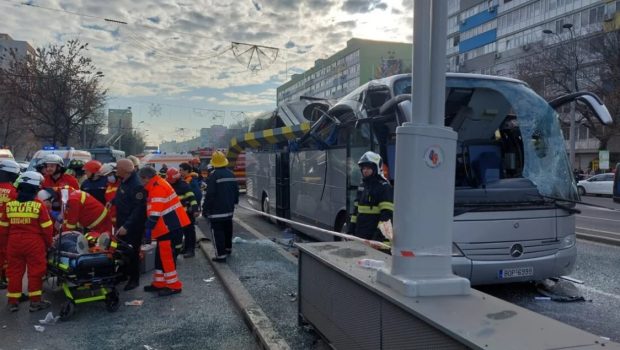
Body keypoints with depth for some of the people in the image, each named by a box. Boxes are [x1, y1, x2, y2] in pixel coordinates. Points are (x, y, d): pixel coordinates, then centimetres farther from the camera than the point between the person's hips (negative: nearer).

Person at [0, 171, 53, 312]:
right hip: (34, 243, -4)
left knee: (15, 272, 13)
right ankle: (35, 301, 10)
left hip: (14, 243, 4)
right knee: (35, 272, 5)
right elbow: (46, 228, -8)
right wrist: (48, 243, 7)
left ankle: (13, 301, 20)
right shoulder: (38, 205, -12)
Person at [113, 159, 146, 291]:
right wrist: (112, 202, 7)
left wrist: (127, 226, -28)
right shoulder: (124, 181, 6)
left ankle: (134, 279, 15)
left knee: (132, 252, 2)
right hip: (122, 224, 9)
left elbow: (139, 209, -27)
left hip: (133, 227, -9)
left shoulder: (137, 185, -24)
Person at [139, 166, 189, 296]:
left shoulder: (157, 187, -17)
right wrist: (152, 227, 23)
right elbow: (153, 209, 24)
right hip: (167, 226, 11)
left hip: (170, 227, -11)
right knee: (161, 255, 16)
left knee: (167, 256, -6)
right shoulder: (157, 185, 17)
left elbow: (155, 212, -24)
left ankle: (174, 285, 2)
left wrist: (149, 227, -23)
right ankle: (159, 283, 25)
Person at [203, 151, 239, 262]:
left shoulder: (213, 175, -16)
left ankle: (221, 255, -6)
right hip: (229, 208, 8)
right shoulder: (230, 174, 7)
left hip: (216, 210, -8)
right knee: (227, 229, 21)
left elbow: (209, 194, -18)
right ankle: (228, 248, 37)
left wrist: (205, 209, -11)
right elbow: (236, 190, 16)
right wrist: (234, 202, 30)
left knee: (217, 232, -4)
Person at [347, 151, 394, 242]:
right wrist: (351, 229, 17)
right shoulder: (362, 186, 16)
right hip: (359, 233, 8)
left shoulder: (384, 187, -10)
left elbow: (387, 213, -18)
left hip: (373, 235, -8)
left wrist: (379, 234, -24)